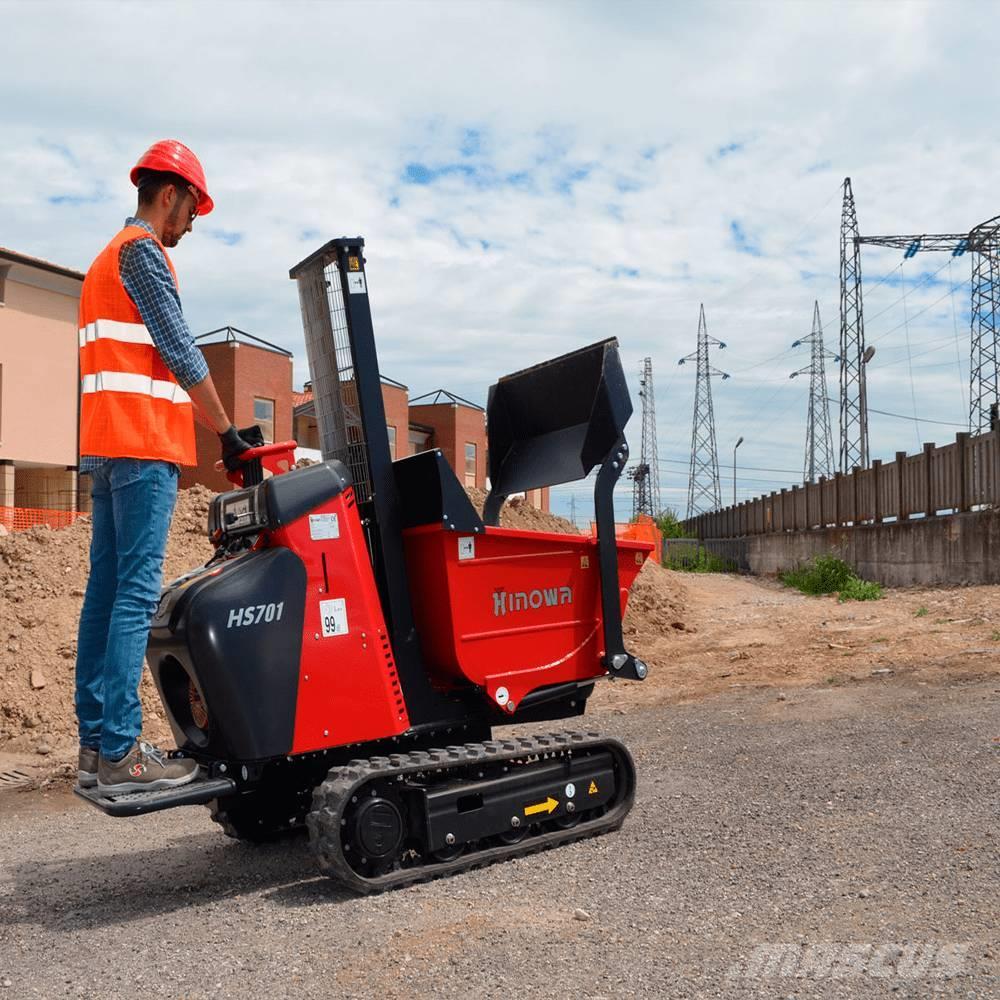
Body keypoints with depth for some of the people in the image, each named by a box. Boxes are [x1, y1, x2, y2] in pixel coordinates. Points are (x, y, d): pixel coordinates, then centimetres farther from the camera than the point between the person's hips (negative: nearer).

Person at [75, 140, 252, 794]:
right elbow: (179, 352, -11)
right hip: (145, 445, -10)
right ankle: (121, 753, -12)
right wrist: (230, 434, -7)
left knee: (106, 588, 6)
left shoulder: (106, 260, 27)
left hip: (107, 445, 10)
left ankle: (96, 745, 9)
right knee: (137, 593, -12)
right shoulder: (142, 250, -4)